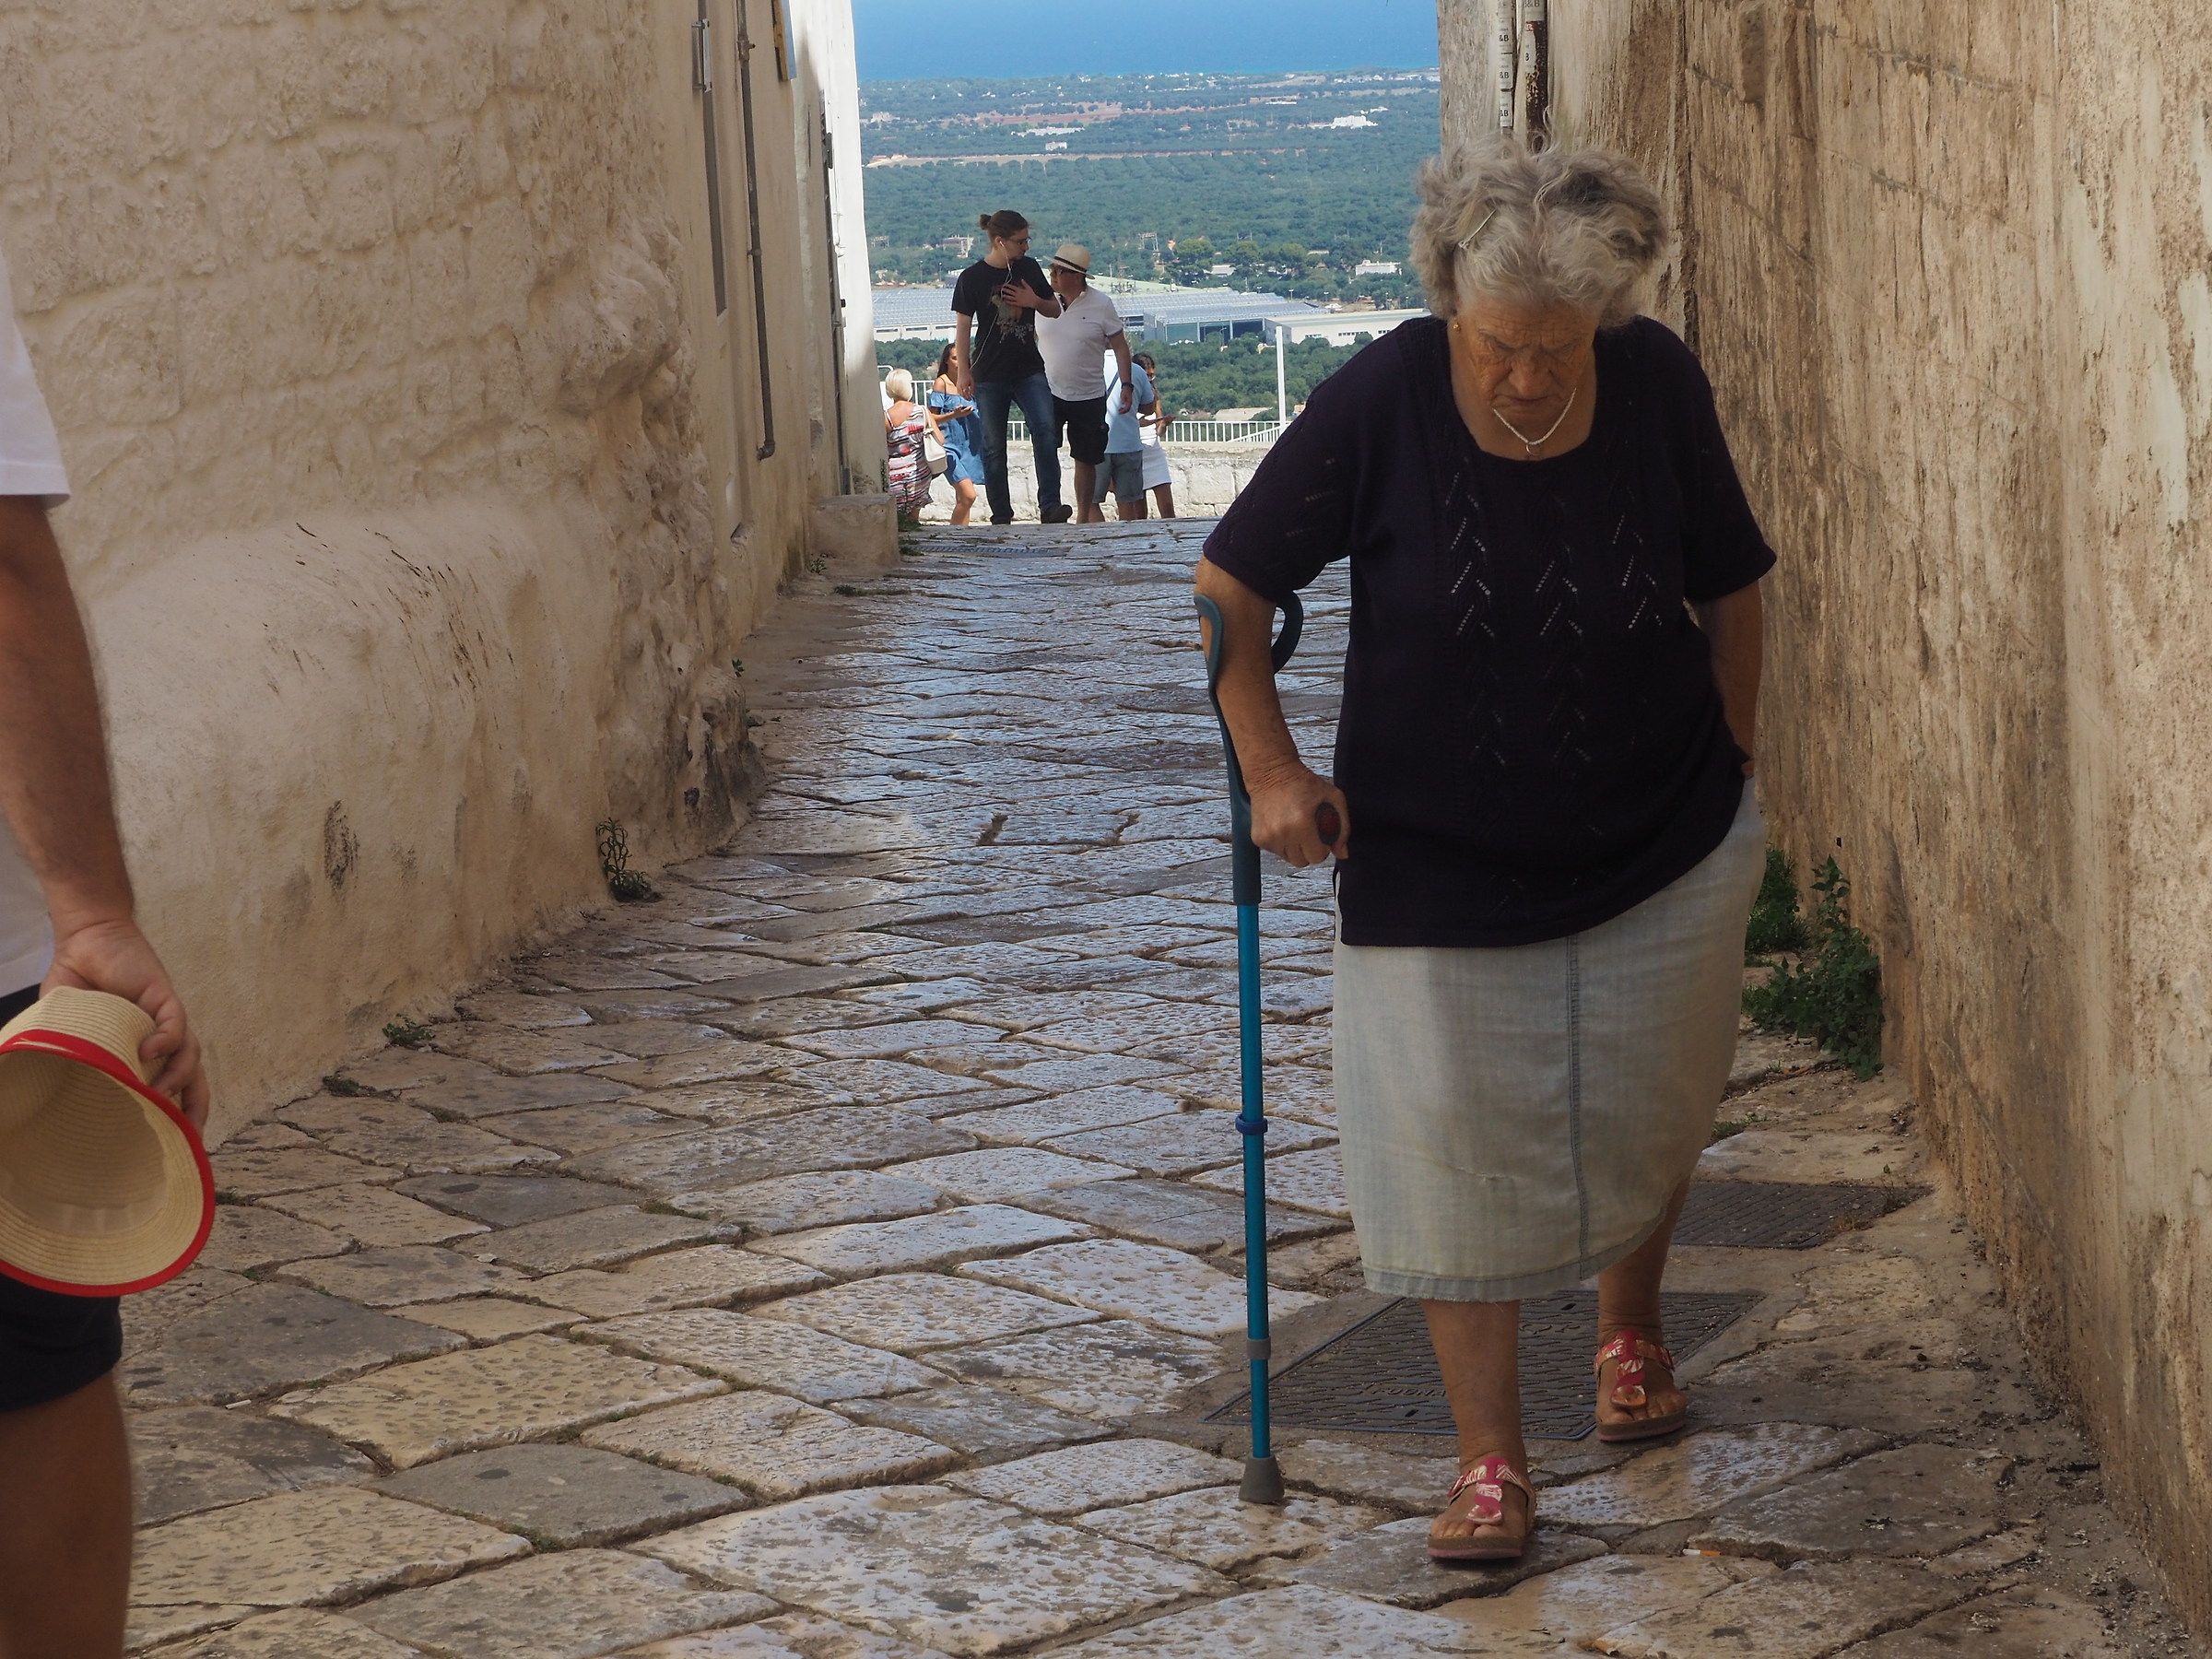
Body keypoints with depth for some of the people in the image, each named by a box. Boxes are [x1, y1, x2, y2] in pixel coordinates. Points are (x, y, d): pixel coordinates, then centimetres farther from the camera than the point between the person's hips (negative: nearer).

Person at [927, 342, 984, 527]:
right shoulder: (941, 383, -4)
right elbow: (931, 418, -8)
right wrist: (953, 415, -21)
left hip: (969, 446, 6)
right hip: (949, 445, -6)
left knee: (962, 498, 7)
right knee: (968, 495, -18)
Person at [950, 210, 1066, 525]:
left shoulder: (1029, 269, 7)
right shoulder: (972, 278, -4)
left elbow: (1055, 310, 16)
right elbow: (963, 328, -1)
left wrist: (1035, 301, -6)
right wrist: (964, 372, -7)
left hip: (1029, 370, 2)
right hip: (990, 375, -2)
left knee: (1045, 429, -18)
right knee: (994, 447, 3)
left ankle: (1049, 505, -22)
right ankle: (1001, 517, 10)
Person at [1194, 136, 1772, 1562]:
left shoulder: (1660, 388, -13)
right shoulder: (1382, 403, -19)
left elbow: (1728, 592, 3)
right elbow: (1229, 591, -9)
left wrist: (1734, 776, 8)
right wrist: (1273, 770, -13)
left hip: (1660, 842, 2)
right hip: (1436, 848, -2)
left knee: (1649, 1113, 15)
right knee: (1451, 1138, -3)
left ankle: (1631, 1329, 44)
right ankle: (1491, 1459, 7)